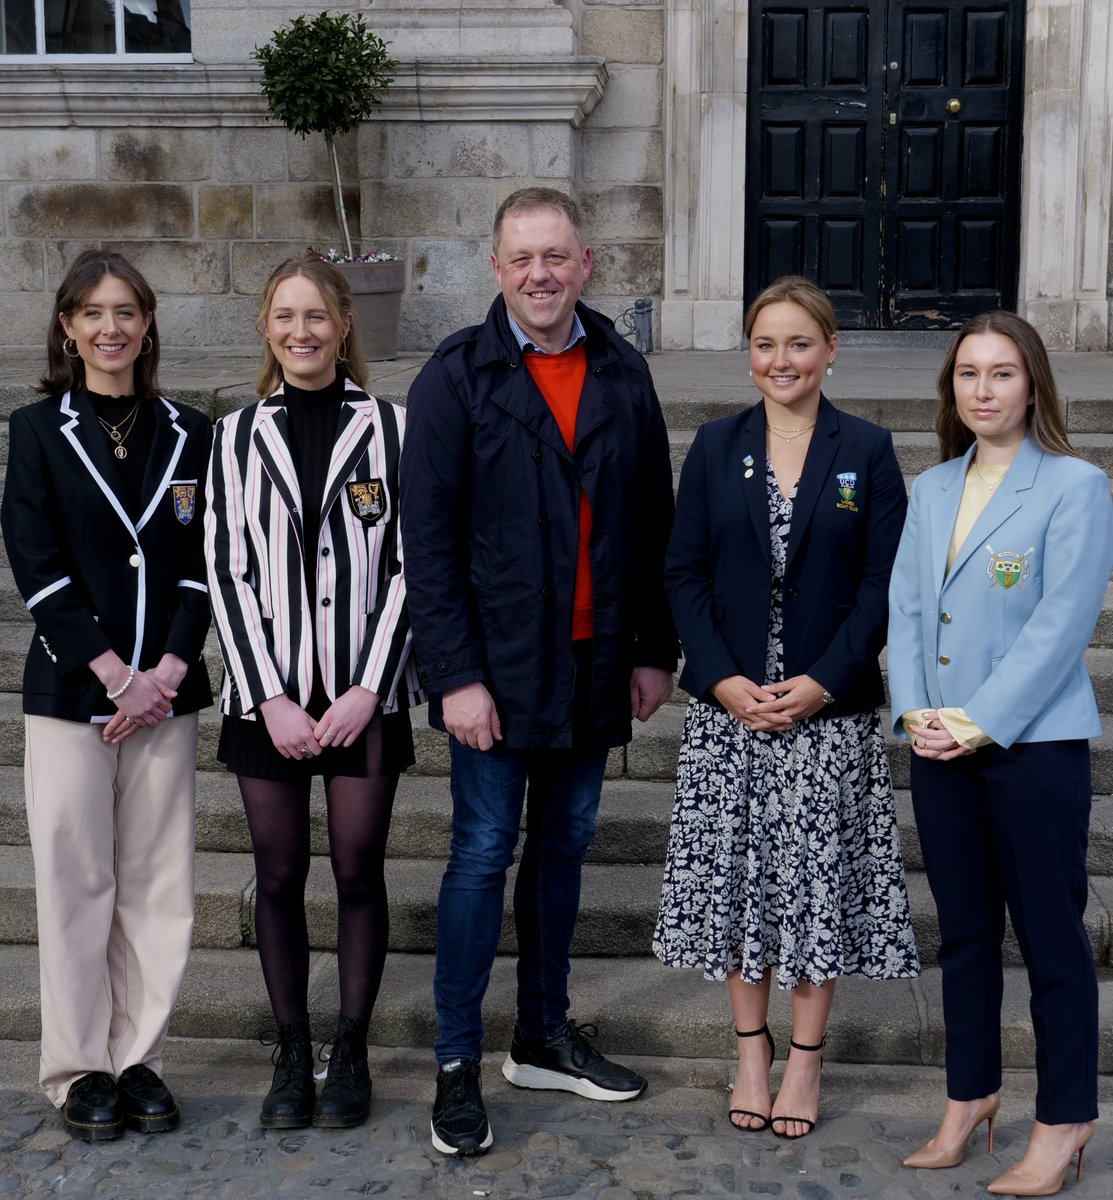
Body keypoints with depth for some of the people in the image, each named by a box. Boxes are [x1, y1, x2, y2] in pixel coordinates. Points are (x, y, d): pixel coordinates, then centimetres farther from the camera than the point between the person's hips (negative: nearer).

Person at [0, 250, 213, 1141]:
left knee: (155, 882, 5)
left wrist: (164, 672, -8)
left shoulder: (187, 433, 8)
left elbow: (203, 564, 4)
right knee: (76, 879, 2)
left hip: (166, 691, 2)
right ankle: (80, 1068, 14)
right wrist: (113, 674, -11)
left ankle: (139, 1059, 16)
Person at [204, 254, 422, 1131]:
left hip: (364, 690, -1)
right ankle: (292, 1053, 21)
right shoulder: (237, 437, 6)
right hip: (268, 691, 2)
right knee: (280, 875, 7)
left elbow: (408, 566, -2)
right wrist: (271, 698, -6)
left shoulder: (390, 429, 0)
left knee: (358, 870, 4)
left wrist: (368, 689, -9)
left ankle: (352, 1051, 19)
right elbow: (227, 574, 2)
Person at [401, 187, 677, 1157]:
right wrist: (456, 675, -14)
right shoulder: (457, 377, -6)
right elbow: (429, 538, -9)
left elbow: (653, 522, 9)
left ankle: (544, 1038, 29)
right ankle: (458, 1062, 12)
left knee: (565, 843, 14)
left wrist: (653, 650, 5)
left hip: (594, 665, 4)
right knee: (484, 852, 0)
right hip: (497, 666, -4)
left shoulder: (622, 374, 5)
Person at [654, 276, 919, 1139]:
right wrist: (722, 681, -9)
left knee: (818, 879, 3)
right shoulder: (716, 448, 5)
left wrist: (821, 683, -13)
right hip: (727, 708, 2)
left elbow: (883, 583, -3)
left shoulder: (867, 451, 0)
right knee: (735, 877, 7)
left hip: (830, 709, -1)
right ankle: (752, 1047, 23)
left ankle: (806, 1056, 19)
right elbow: (684, 572, 3)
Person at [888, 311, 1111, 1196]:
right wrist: (914, 710, -6)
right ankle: (971, 1094, 27)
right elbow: (906, 606, 9)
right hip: (941, 747, 6)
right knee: (964, 929, 14)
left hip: (1034, 745, -5)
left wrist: (981, 721, -16)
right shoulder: (931, 491, 12)